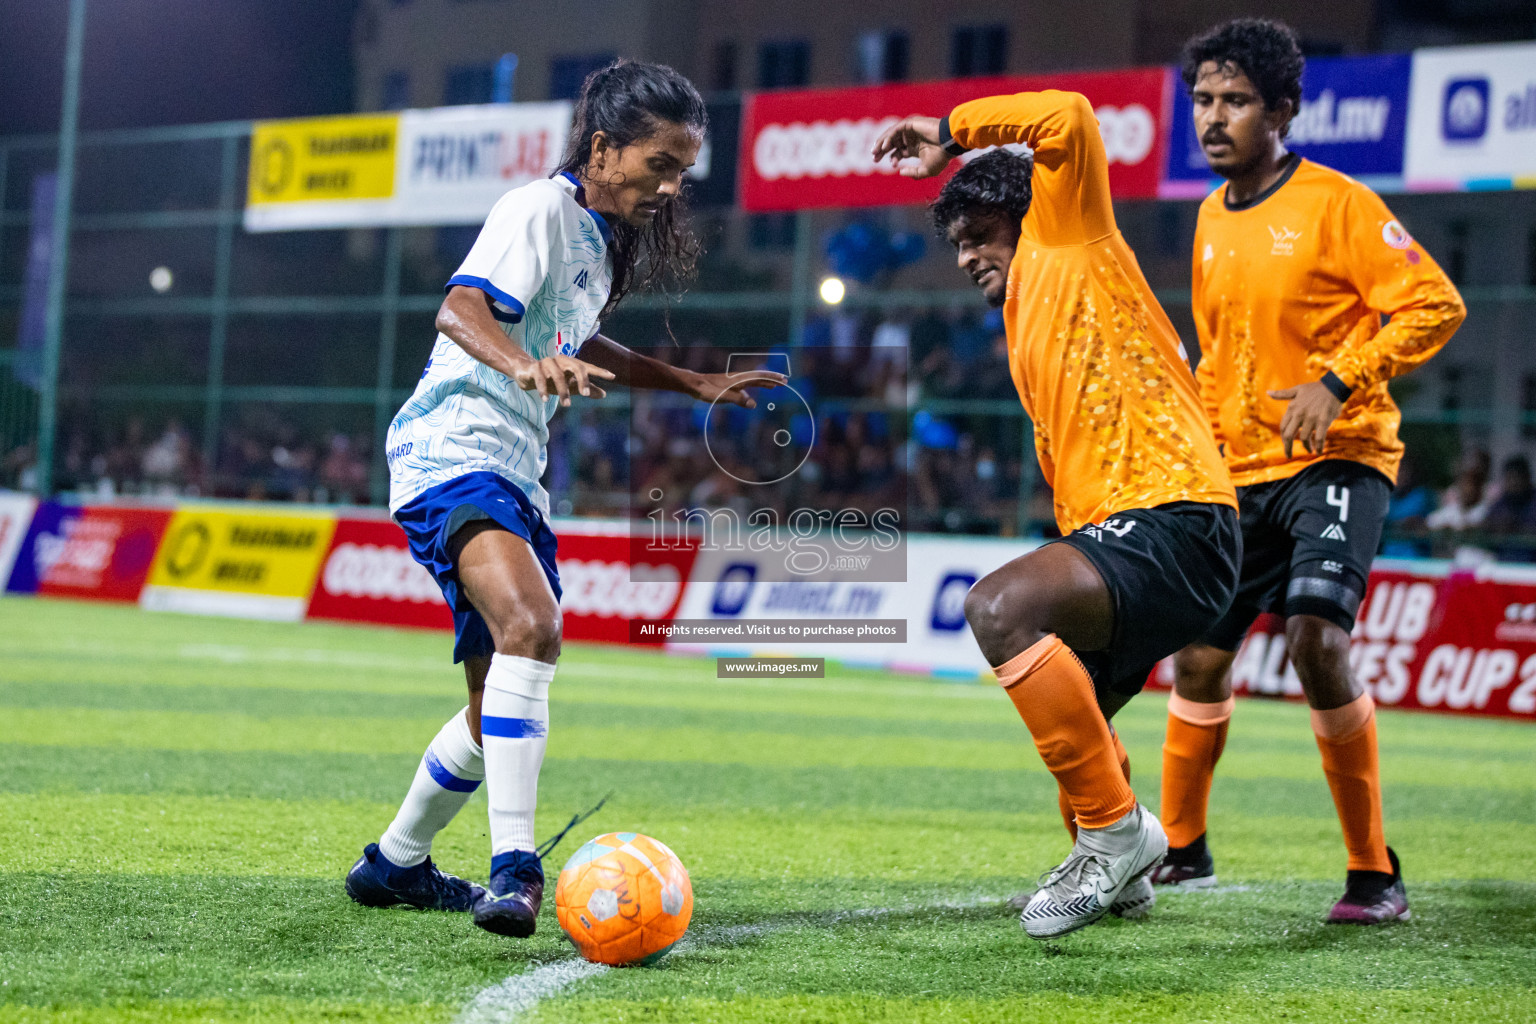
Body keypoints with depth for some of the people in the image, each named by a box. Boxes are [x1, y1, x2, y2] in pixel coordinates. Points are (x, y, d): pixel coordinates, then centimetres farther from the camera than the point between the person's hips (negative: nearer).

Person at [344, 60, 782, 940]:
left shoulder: (601, 238, 19)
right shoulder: (540, 208, -10)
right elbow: (460, 309, -25)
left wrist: (692, 383, 36)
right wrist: (525, 365, -45)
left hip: (514, 475, 10)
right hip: (452, 451, -10)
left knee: (503, 704, 15)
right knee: (531, 628, -33)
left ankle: (395, 865, 32)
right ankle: (514, 868, -38)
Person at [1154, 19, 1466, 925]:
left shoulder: (1335, 203, -10)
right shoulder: (1212, 220, 12)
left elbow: (1436, 305, -14)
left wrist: (1338, 383, -23)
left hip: (1339, 461, -7)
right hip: (1242, 475, 7)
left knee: (1316, 640, -24)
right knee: (1201, 658, 9)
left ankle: (1376, 874, -14)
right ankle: (1181, 848, 30)